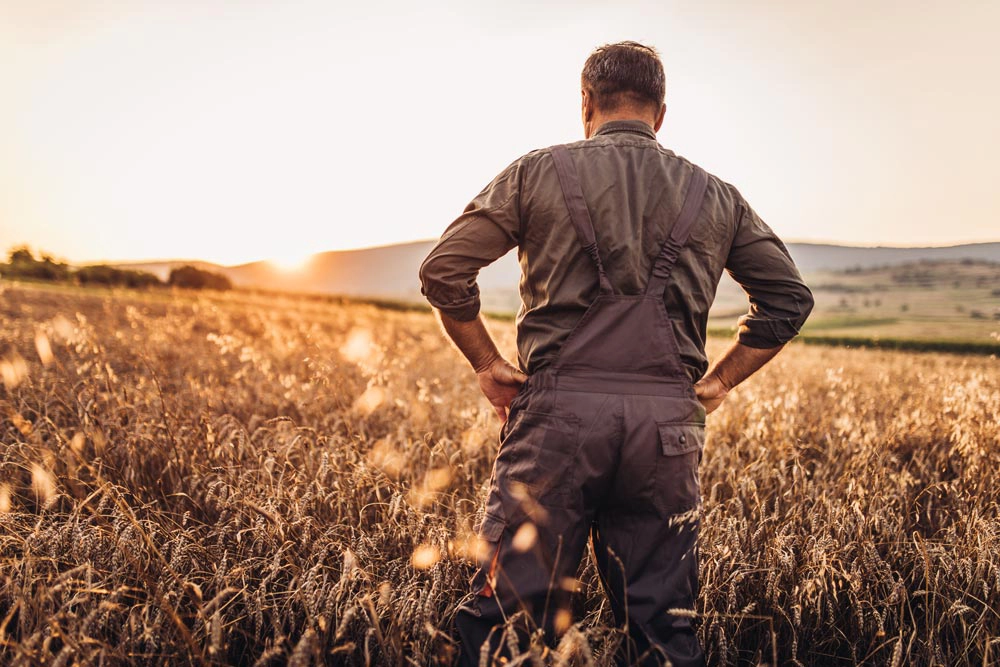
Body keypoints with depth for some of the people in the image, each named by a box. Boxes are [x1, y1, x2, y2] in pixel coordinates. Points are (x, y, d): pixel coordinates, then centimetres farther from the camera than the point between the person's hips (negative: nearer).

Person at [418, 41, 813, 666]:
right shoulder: (715, 195, 14)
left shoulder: (538, 172, 5)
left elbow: (443, 270, 0)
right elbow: (790, 297, 16)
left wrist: (489, 364, 7)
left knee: (507, 613, 6)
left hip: (559, 409, -2)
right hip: (667, 423, 3)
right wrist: (719, 381, 16)